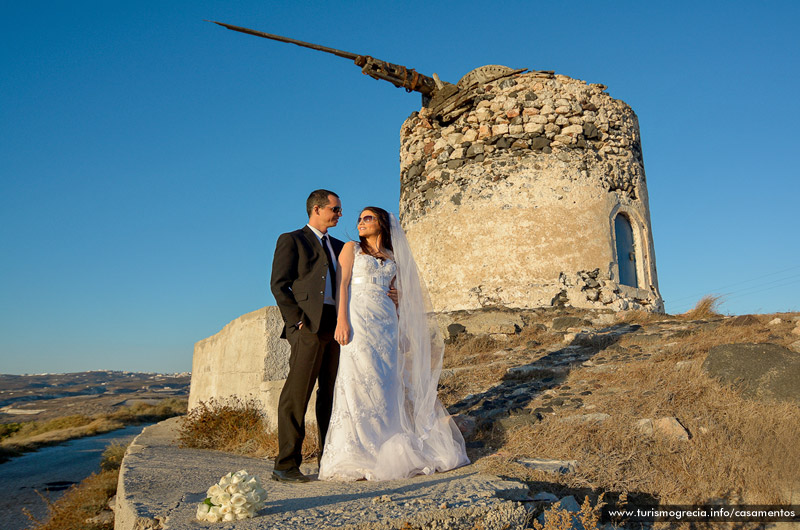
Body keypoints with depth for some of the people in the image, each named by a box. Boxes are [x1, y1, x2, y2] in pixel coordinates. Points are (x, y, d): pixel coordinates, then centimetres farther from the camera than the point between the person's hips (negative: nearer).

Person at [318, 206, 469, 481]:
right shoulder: (352, 248, 11)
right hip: (358, 318, -3)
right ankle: (359, 455, -4)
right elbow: (342, 284, 0)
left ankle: (385, 452, 8)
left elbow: (403, 293, 19)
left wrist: (397, 321, 5)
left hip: (386, 322, 3)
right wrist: (342, 320, -12)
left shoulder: (393, 258, 19)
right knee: (361, 381, -9)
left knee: (386, 384, 0)